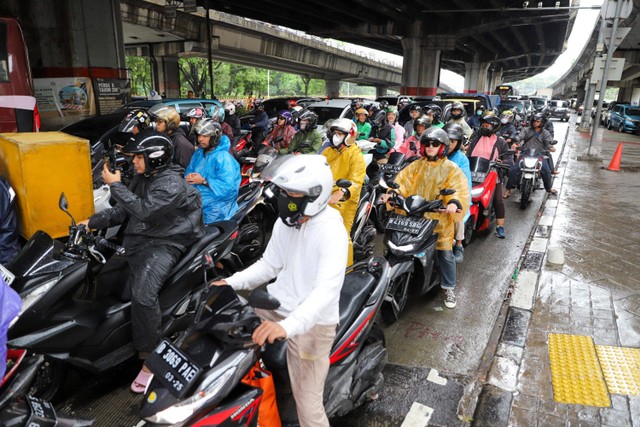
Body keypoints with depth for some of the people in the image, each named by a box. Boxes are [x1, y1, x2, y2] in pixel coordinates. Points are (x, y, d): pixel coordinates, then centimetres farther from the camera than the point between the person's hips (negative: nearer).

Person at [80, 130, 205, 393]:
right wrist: (93, 221, 4)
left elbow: (144, 211, -26)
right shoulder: (142, 178, 14)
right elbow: (124, 211, 16)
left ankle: (150, 358, -20)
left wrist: (115, 185, -19)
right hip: (135, 240, 10)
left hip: (163, 245, -10)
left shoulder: (172, 184, -15)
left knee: (142, 293, -31)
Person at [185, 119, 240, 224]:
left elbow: (227, 186, -24)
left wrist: (204, 181, -24)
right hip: (196, 194, 8)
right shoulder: (199, 152, 10)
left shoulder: (223, 158, -17)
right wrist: (189, 177, -9)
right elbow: (189, 170, 16)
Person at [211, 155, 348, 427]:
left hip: (310, 322, -7)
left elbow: (327, 290, -31)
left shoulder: (331, 231, -20)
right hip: (276, 303, 7)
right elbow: (269, 264, 14)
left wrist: (287, 325, -44)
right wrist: (232, 283, 0)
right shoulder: (285, 222, 4)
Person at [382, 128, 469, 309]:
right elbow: (403, 181, 3)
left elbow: (460, 189, -14)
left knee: (445, 254, 0)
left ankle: (449, 288, 17)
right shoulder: (417, 165, 12)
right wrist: (392, 192, -15)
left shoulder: (451, 169, -1)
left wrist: (454, 202, -35)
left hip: (440, 218, -3)